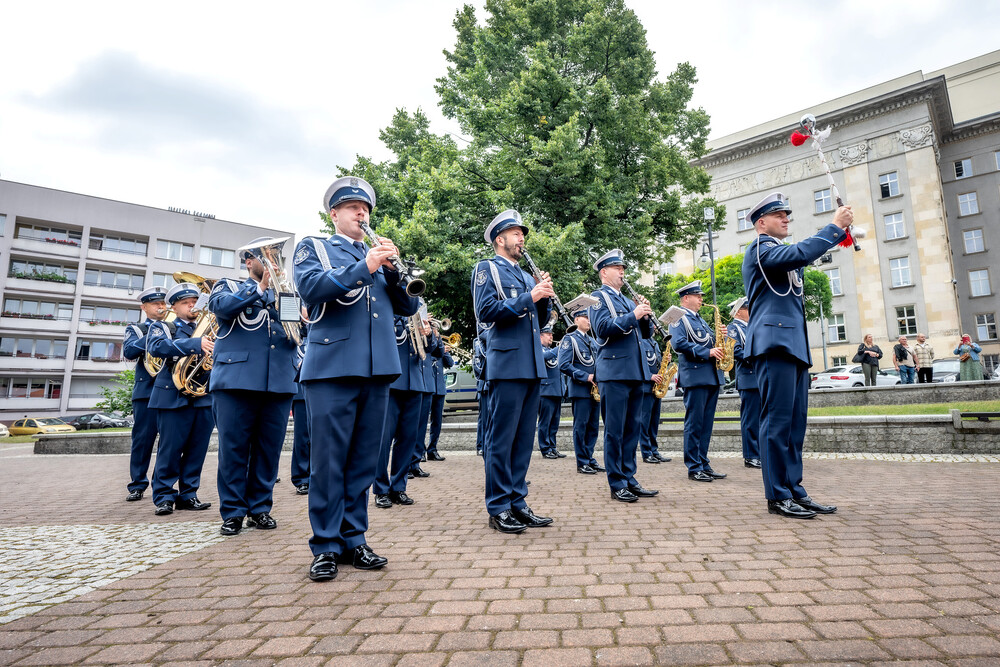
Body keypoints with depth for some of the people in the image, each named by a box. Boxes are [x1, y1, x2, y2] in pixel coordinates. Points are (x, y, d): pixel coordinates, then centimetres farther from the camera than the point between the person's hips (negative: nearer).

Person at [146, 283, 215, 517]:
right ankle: (164, 497, 13)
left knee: (197, 449, 6)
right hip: (173, 397, -3)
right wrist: (196, 344, -26)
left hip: (205, 397, 4)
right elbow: (157, 347, -14)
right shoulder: (162, 327, 7)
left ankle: (188, 495, 17)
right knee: (170, 449, 0)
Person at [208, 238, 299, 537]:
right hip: (237, 378, -3)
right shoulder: (230, 286, 13)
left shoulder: (286, 293, 21)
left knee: (269, 447, 6)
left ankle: (260, 508, 18)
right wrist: (261, 287, -11)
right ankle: (233, 511, 13)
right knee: (233, 446, 0)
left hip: (280, 380, 3)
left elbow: (302, 329, 12)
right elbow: (220, 305, -10)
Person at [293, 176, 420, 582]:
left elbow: (408, 306, 12)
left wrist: (392, 270, -4)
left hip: (378, 369, 4)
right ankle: (325, 546, 11)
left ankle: (353, 540, 19)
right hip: (332, 366, -4)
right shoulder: (314, 247, 11)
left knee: (364, 460, 8)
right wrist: (363, 267, -18)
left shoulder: (381, 255, 21)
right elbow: (310, 287, -10)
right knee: (328, 460, -1)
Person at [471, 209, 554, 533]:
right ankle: (498, 509, 7)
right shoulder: (487, 269, 1)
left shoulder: (526, 275, 22)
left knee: (524, 438, 10)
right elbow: (486, 312, -14)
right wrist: (528, 297, -15)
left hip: (533, 366, 7)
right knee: (502, 439, -2)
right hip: (507, 365, -7)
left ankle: (517, 502, 20)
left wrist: (544, 297, 1)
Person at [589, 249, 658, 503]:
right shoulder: (599, 297, 0)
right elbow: (603, 328, -16)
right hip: (614, 371, -8)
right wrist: (633, 316, -16)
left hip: (635, 372, 8)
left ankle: (629, 479, 19)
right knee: (614, 430, -3)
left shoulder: (628, 300, 22)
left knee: (633, 427, 10)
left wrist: (646, 316, 1)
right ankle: (617, 485, 5)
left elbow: (646, 333, 20)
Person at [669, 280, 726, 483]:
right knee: (694, 423, -4)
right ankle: (694, 468, 2)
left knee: (706, 424, 10)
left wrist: (719, 338, 5)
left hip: (712, 376, 8)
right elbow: (679, 344, -16)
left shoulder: (701, 320, 24)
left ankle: (704, 464, 17)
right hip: (695, 376, -8)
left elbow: (710, 343, 26)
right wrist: (707, 352, -18)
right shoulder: (679, 318, -2)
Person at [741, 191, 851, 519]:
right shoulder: (760, 248, -3)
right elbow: (801, 253, -18)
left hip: (794, 345, 10)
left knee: (795, 421, 9)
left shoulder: (781, 252, 27)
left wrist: (841, 232, 19)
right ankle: (777, 496, -3)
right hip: (775, 343, -10)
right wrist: (834, 226, -8)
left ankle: (794, 489, 16)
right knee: (777, 420, -9)